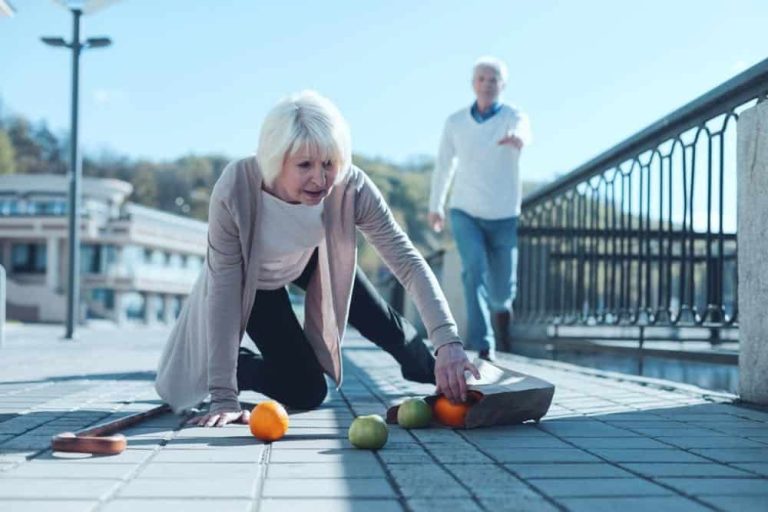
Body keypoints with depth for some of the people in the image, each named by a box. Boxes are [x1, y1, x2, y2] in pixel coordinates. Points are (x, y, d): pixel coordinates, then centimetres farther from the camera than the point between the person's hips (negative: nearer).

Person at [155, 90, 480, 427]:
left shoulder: (350, 187, -36)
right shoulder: (235, 191, -42)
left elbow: (407, 260, -35)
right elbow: (224, 294, -37)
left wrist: (448, 341, -49)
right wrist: (224, 397, -38)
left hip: (311, 259, 3)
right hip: (252, 279, -2)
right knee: (306, 392, -6)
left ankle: (437, 374, 46)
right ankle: (226, 367, 22)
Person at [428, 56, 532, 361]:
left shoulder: (514, 118, -11)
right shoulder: (455, 122, -2)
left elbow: (524, 133, -37)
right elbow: (444, 164, 13)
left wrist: (517, 139, -63)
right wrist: (434, 205, 23)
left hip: (503, 218, -1)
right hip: (465, 213, 1)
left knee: (501, 289, 7)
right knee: (475, 272, -23)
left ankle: (502, 306, 45)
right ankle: (484, 347, -20)